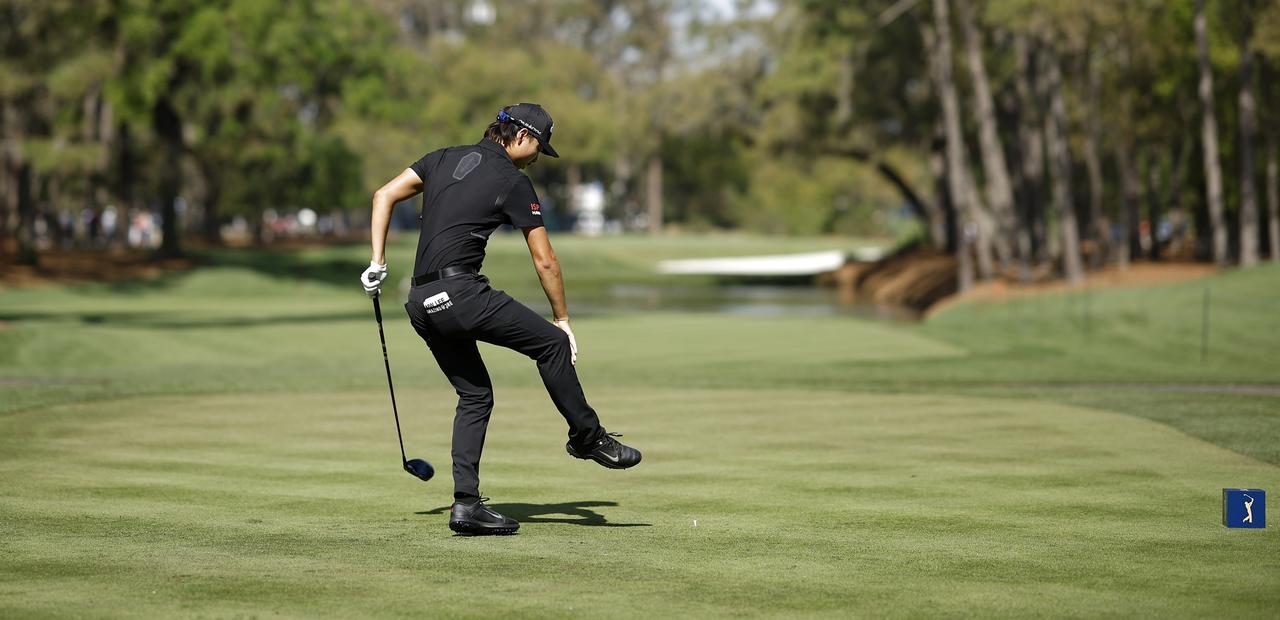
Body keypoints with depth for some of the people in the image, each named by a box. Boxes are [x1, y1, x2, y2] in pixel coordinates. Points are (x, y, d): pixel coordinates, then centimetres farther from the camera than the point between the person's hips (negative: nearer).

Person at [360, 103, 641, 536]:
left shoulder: (445, 159, 17)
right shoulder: (514, 182, -1)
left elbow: (384, 196, 13)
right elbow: (545, 261, 2)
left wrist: (377, 263, 13)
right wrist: (563, 319, 12)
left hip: (421, 303, 7)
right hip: (460, 293, -7)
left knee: (475, 395, 14)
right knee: (552, 343, 6)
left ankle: (466, 504, 6)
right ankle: (588, 437, 17)